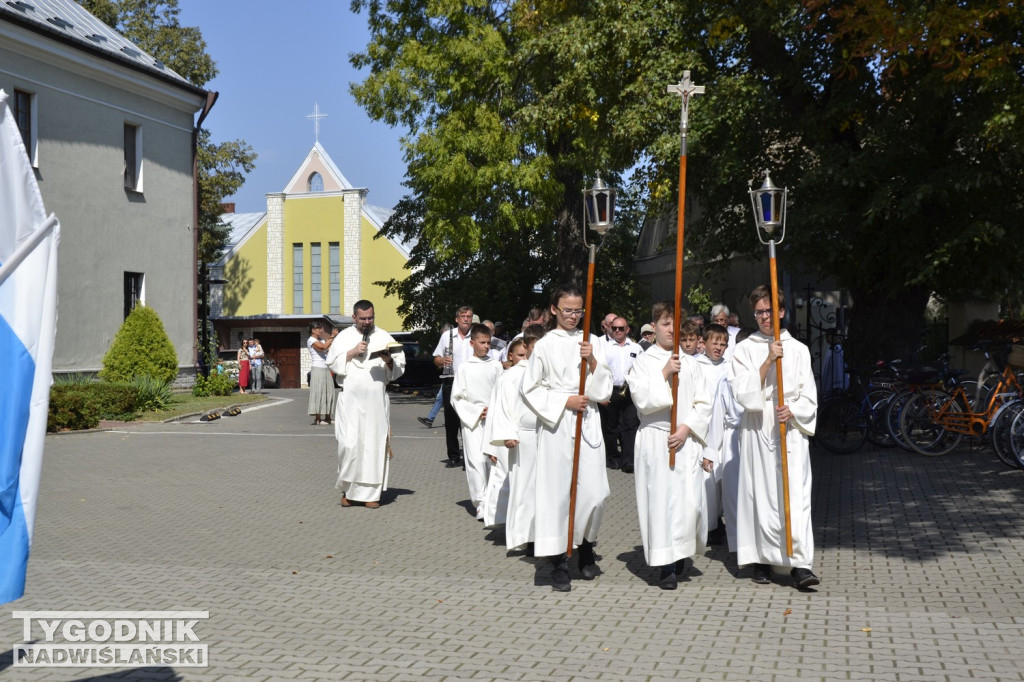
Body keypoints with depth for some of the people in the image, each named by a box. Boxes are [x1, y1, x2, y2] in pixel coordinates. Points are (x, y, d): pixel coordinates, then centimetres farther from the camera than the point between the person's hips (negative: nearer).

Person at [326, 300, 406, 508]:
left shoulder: (384, 337, 9)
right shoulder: (344, 337, 8)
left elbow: (400, 366, 7)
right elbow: (332, 362, 2)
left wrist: (389, 361, -14)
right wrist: (351, 353, -10)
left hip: (377, 400, 1)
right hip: (351, 399, -1)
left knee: (375, 445, 0)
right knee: (349, 444, -8)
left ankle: (371, 492, 7)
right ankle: (348, 489, 9)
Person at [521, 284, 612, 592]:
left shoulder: (591, 343, 10)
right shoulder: (545, 345, 3)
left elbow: (605, 391, 7)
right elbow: (530, 390, 1)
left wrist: (592, 363, -8)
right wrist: (565, 401, -8)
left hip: (588, 423, 2)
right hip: (555, 425, -2)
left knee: (595, 492, -3)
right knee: (555, 492, -3)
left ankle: (586, 547, 24)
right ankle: (558, 564, 8)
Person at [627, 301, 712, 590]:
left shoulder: (689, 363, 12)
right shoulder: (644, 361, 4)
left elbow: (704, 404, 7)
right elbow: (642, 399, -8)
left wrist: (686, 428, -6)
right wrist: (665, 374, -13)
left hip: (686, 440, 2)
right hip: (655, 440, -2)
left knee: (690, 501, -4)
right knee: (660, 500, -5)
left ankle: (681, 553, 21)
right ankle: (667, 566, 3)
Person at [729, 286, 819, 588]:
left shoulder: (798, 350, 9)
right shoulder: (745, 350, 5)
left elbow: (809, 397, 9)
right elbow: (742, 393, -7)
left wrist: (792, 410, -12)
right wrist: (768, 361, -14)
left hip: (792, 431, 0)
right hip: (757, 432, 0)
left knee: (796, 495, -8)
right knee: (760, 494, 2)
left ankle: (800, 564, -9)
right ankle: (762, 559, 13)